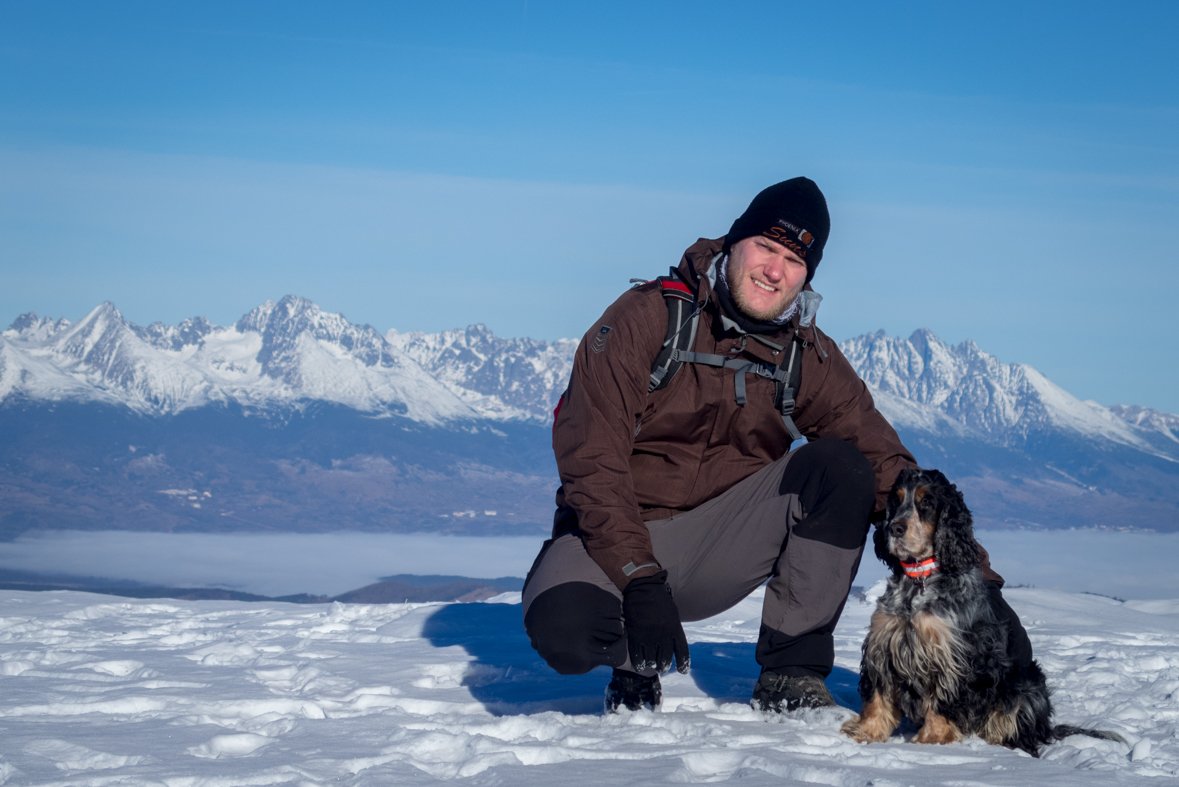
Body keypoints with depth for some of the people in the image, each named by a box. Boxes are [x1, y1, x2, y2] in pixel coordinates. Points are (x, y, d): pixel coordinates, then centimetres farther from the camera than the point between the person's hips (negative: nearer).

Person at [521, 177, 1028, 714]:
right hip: (615, 535, -3)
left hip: (723, 541, 3)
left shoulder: (808, 358, 1)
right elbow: (591, 454, -18)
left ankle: (791, 672, -10)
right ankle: (637, 665, 3)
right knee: (563, 628, -35)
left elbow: (889, 467, -2)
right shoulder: (648, 317, -11)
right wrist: (641, 581, -29)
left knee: (839, 466, -20)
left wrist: (977, 579, -12)